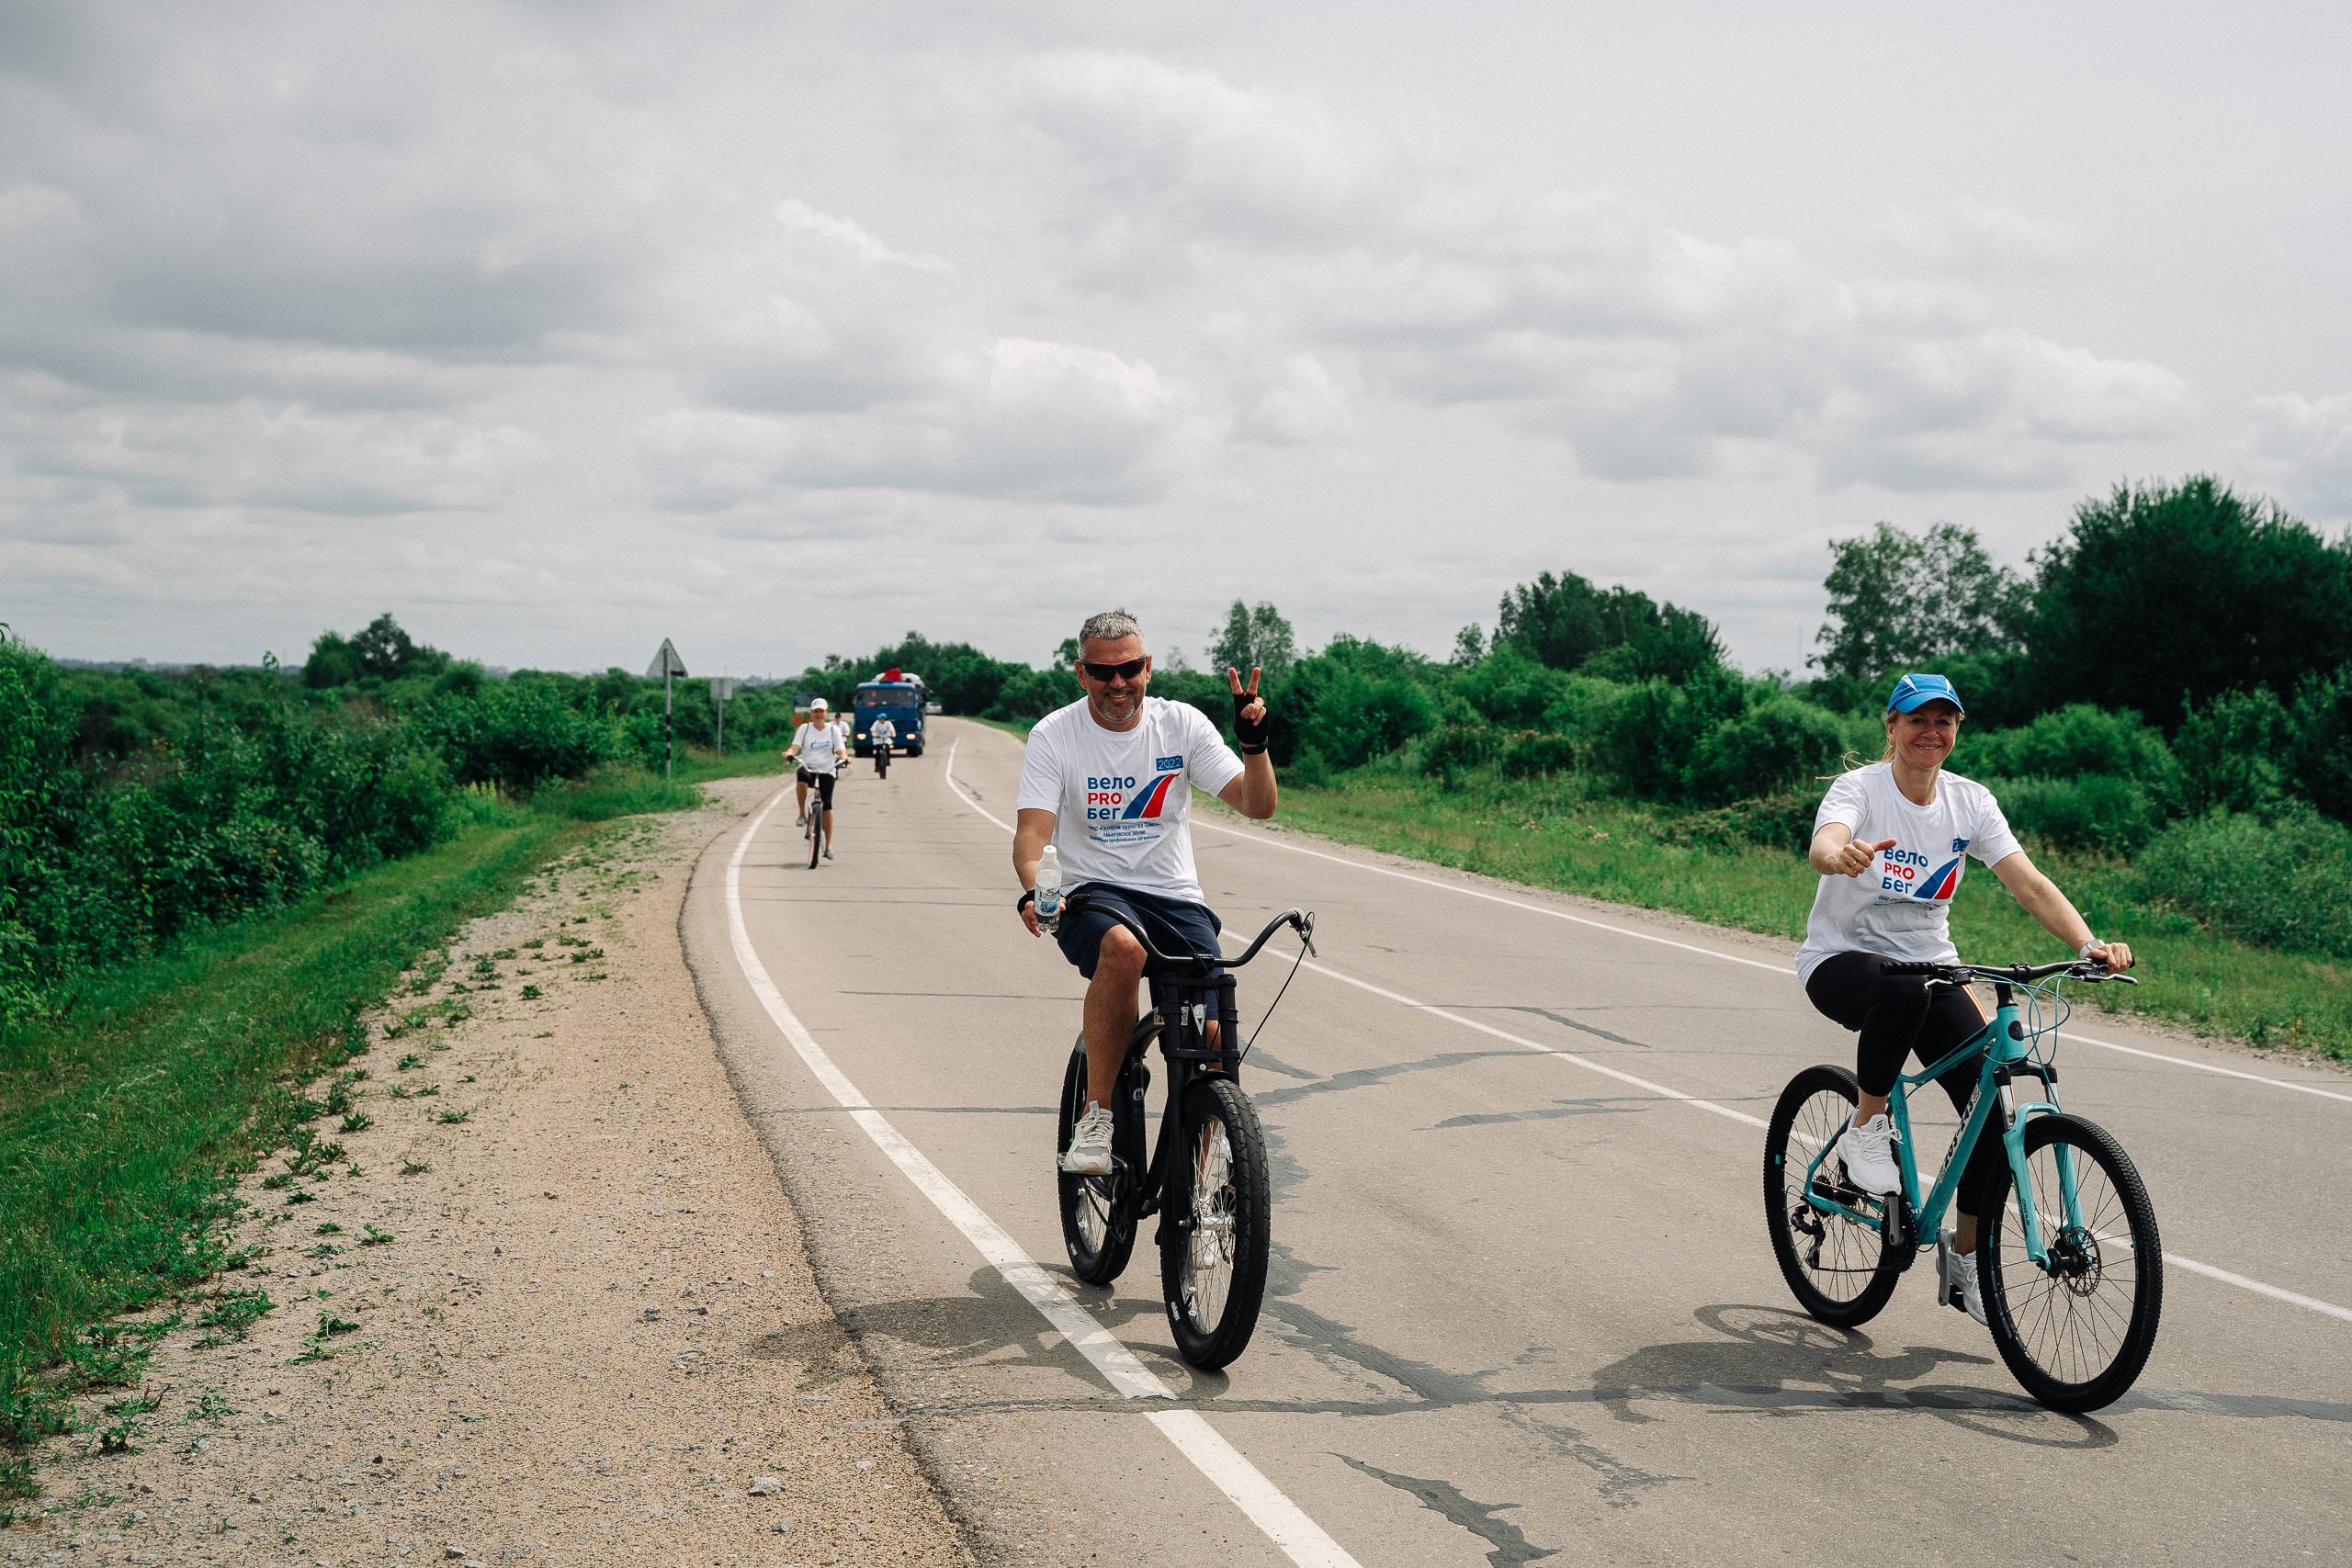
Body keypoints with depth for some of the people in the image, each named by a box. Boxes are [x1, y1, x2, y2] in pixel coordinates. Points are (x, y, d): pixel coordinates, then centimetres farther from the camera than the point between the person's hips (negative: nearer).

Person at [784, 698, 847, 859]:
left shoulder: (834, 730, 7)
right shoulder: (804, 728, 8)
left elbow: (840, 750, -2)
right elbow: (795, 747, -2)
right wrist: (789, 753, -25)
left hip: (827, 771, 0)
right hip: (808, 767, 0)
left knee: (827, 806, -10)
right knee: (801, 777, -38)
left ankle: (829, 845, -2)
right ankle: (802, 814, -23)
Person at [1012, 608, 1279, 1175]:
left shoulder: (1182, 724, 2)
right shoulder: (1054, 735, -3)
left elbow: (1258, 805, -3)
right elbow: (1032, 831, -13)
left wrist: (1254, 742, -21)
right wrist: (1033, 892, -33)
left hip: (1174, 897, 2)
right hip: (1091, 893, -2)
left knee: (1209, 1034, -19)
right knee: (1122, 948, -39)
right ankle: (1095, 1119, -25)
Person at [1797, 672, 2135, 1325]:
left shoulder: (1970, 802, -1)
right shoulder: (1859, 787, -13)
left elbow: (2028, 882, -10)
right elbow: (1823, 843, -35)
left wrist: (2089, 944, -26)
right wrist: (1842, 855, -60)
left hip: (1929, 963, 4)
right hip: (1842, 962, -4)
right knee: (1905, 990, -41)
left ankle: (1963, 1255, 7)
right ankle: (1866, 1126, -16)